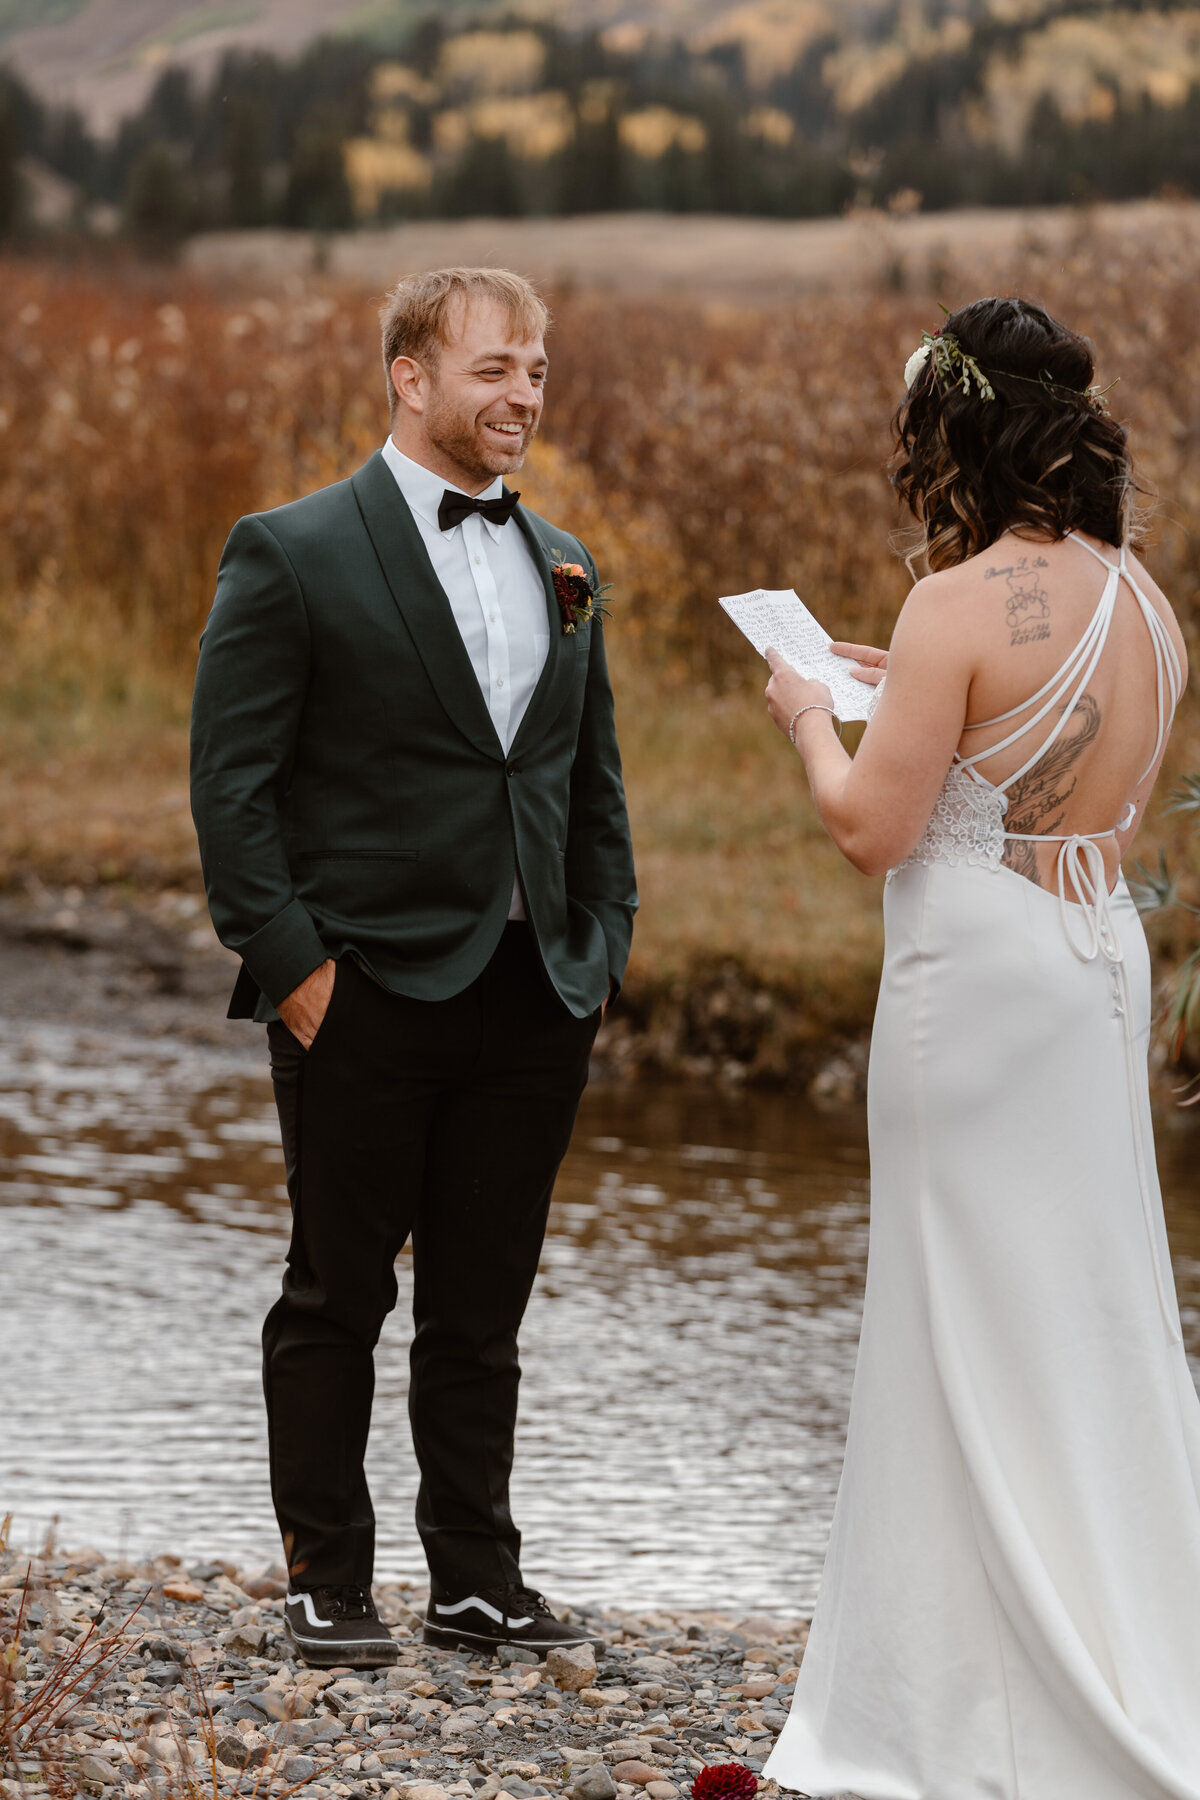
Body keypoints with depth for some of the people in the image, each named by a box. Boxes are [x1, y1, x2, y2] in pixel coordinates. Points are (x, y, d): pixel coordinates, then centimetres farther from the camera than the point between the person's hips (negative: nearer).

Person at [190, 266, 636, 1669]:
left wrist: (603, 950, 9)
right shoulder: (295, 554, -6)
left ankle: (477, 1578, 20)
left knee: (483, 1309, 11)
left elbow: (592, 780, 18)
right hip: (367, 994, -5)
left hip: (534, 1000, 5)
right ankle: (326, 1580, 14)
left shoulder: (562, 566, 13)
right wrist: (288, 961, -13)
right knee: (338, 1298, 5)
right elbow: (231, 781, -9)